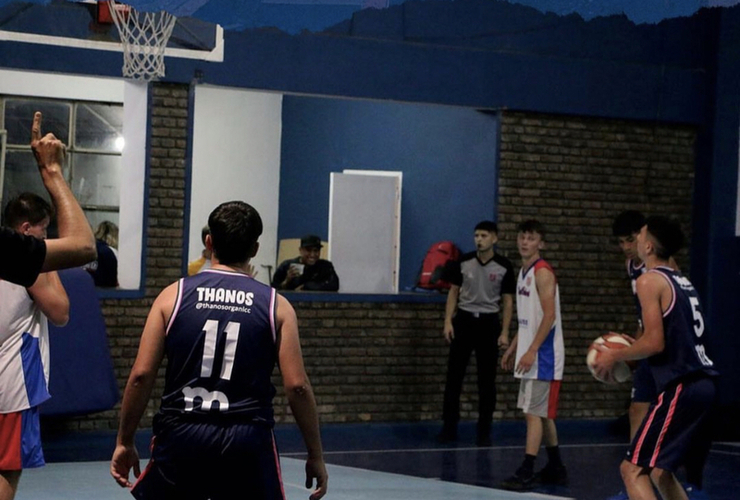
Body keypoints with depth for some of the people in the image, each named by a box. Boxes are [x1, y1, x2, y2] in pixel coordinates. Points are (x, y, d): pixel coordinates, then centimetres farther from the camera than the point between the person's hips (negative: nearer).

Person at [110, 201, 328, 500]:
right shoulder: (275, 305, 3)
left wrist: (124, 441, 9)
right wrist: (315, 455, 6)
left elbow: (141, 375, -1)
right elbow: (297, 386, -2)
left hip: (181, 435, 1)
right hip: (247, 441, 0)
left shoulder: (174, 295, 4)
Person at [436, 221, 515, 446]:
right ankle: (449, 426, 10)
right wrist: (448, 321, 0)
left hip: (488, 322, -1)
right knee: (454, 374, 2)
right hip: (464, 319, 1)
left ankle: (484, 431, 12)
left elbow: (507, 301, 1)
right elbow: (454, 292, 8)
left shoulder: (504, 267, -4)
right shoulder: (463, 262, 0)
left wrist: (504, 332, -5)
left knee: (487, 379, 3)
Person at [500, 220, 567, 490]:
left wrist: (532, 351, -24)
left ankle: (526, 473, -10)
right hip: (530, 354, 10)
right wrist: (512, 348, 20)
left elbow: (549, 315, -20)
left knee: (534, 412, -10)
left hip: (543, 355, -10)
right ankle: (555, 468, 23)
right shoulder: (524, 272, 15)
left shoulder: (542, 272, -13)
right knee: (542, 413, 14)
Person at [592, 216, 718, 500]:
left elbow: (655, 343, -15)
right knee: (659, 471, 21)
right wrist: (634, 352, 25)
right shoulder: (682, 282, 19)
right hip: (702, 384, 9)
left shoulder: (650, 280, -7)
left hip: (680, 388, -9)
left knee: (633, 469, -6)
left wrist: (616, 356, -1)